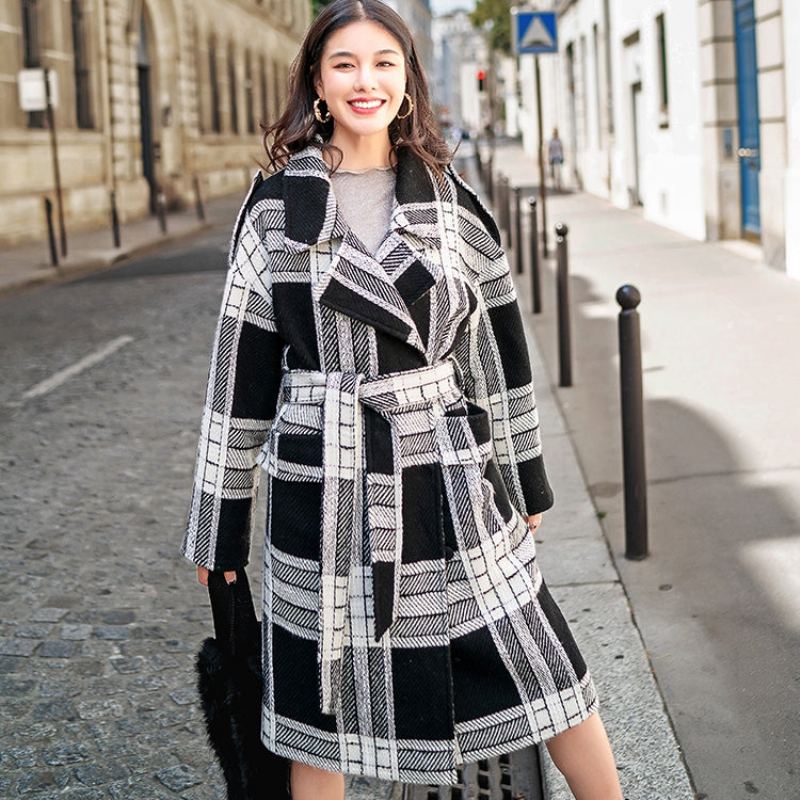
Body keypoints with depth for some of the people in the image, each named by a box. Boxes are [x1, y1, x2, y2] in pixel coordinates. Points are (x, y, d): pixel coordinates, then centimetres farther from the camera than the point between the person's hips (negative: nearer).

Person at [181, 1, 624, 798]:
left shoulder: (451, 199, 4)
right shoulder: (275, 205, 0)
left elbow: (499, 347, 9)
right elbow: (242, 365, 1)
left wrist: (524, 482, 11)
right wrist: (219, 522, 3)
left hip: (447, 474, 1)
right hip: (322, 484, -1)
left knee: (538, 662, 5)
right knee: (320, 689, 11)